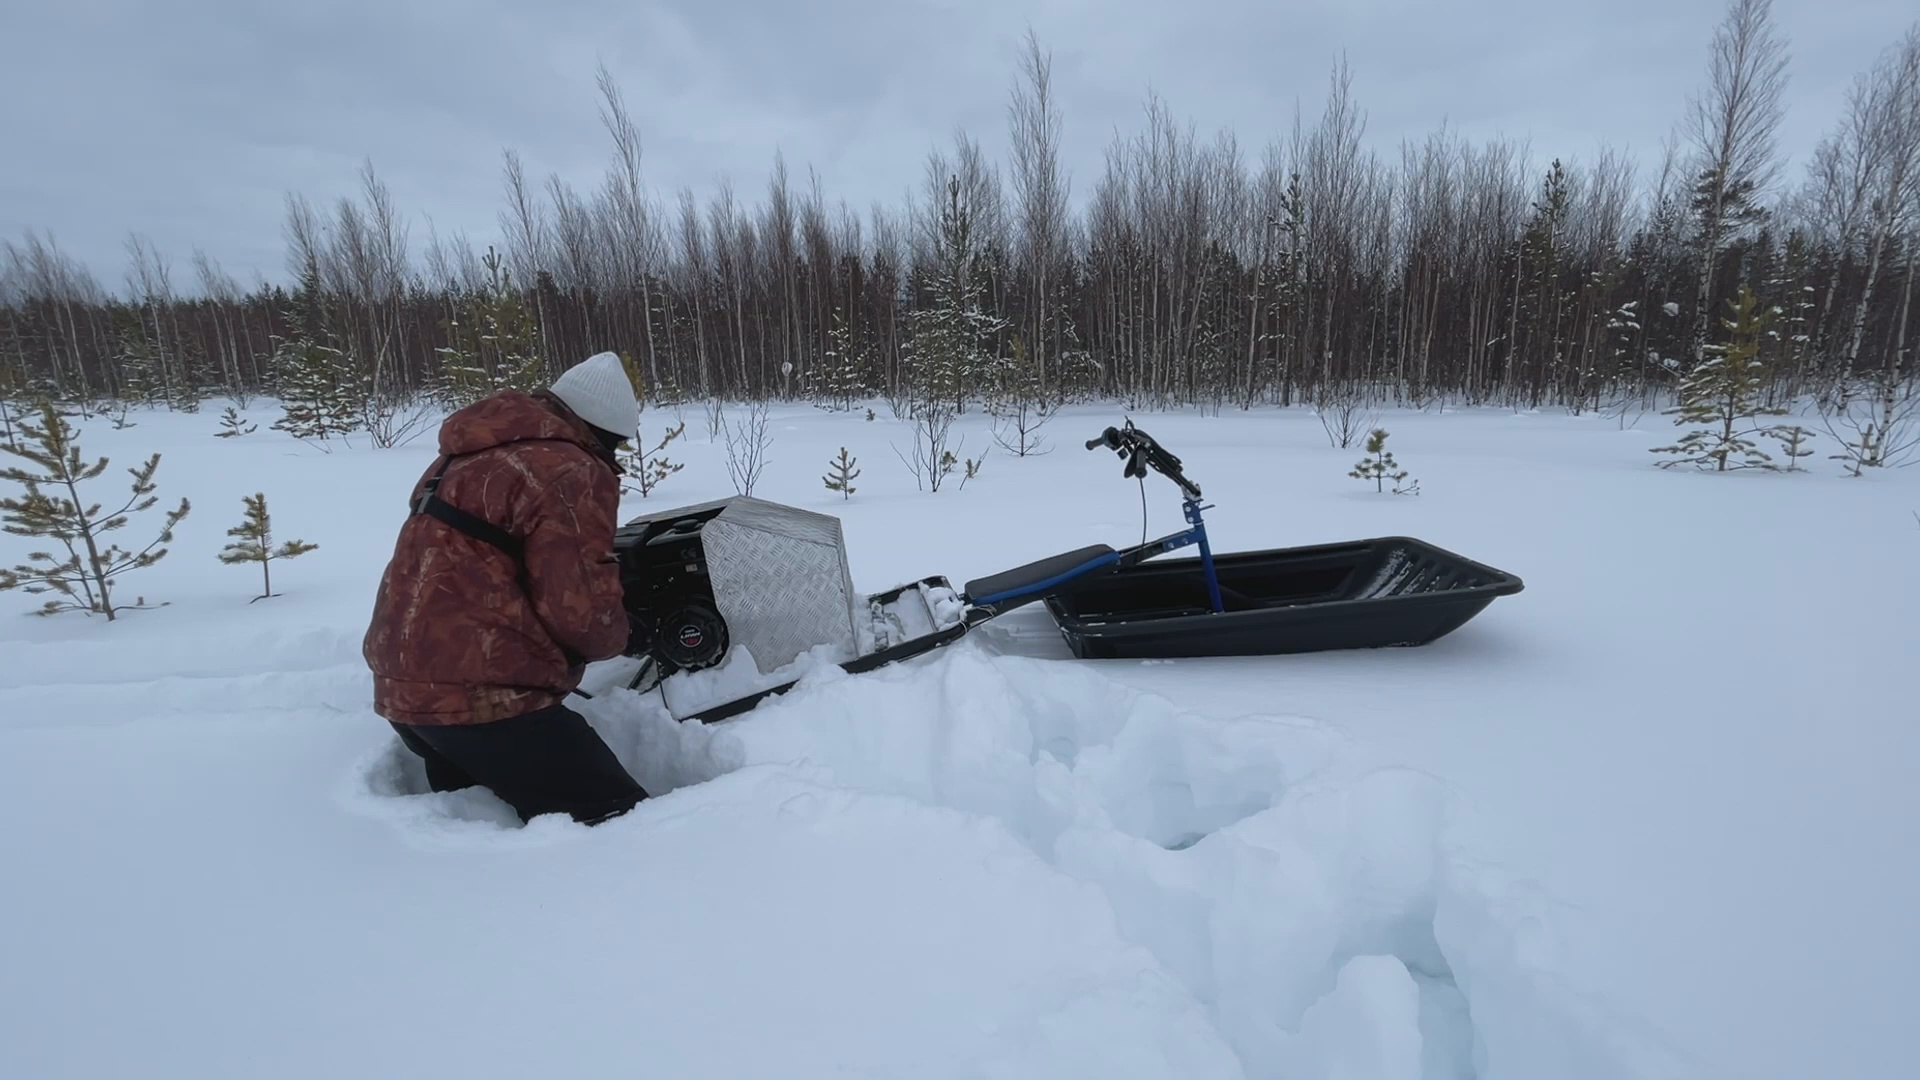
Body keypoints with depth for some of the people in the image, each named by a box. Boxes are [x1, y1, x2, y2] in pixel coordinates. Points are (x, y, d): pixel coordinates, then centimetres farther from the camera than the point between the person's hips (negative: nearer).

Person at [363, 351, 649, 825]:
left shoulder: (471, 452, 15)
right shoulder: (570, 473, -15)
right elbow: (581, 613, -21)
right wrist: (615, 636, 1)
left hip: (404, 682, 10)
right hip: (481, 694, -10)